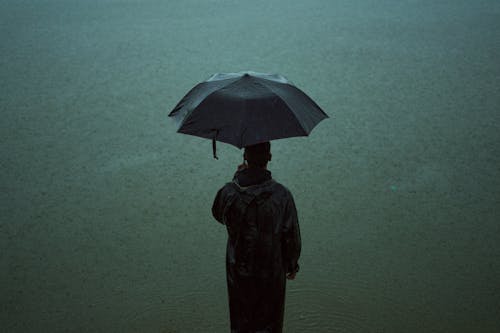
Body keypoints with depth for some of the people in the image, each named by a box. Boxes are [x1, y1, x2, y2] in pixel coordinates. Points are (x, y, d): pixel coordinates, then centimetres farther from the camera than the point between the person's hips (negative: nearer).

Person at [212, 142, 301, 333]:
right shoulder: (281, 194, -17)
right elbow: (292, 236, -10)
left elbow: (218, 215, 10)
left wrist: (237, 178, 9)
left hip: (238, 272, 2)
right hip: (272, 273, -1)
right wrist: (292, 265, 8)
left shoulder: (229, 192, -13)